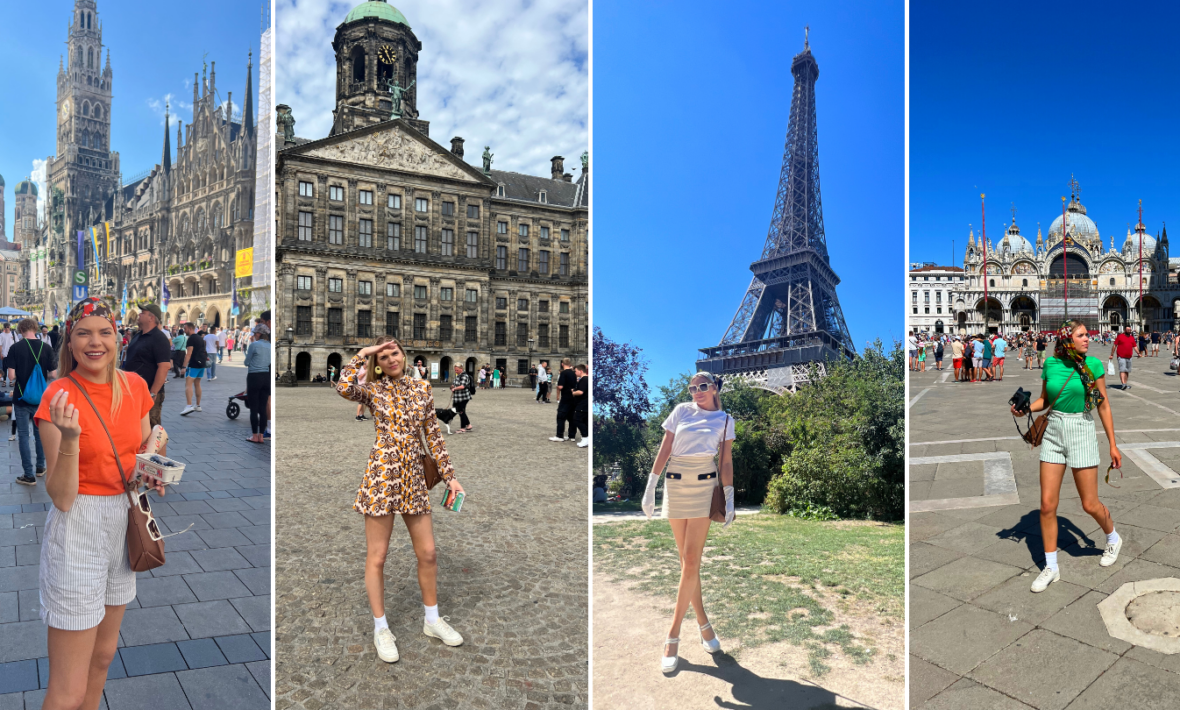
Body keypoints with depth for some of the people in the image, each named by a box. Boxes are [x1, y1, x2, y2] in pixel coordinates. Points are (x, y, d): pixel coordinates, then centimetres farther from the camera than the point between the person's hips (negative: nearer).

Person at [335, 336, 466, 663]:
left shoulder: (422, 388, 9)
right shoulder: (373, 389, 0)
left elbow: (433, 434, 11)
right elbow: (343, 388, -24)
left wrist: (449, 475, 8)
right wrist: (362, 355, -10)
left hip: (414, 477, 4)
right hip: (381, 475, -3)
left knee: (428, 554, 9)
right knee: (376, 557, 4)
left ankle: (432, 620, 28)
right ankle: (380, 628, 21)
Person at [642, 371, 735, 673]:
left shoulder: (725, 420, 5)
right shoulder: (681, 411, 6)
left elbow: (726, 461, 6)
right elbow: (664, 450, 3)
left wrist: (729, 498, -2)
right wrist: (650, 487, -2)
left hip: (704, 487, -2)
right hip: (675, 486, 2)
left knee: (691, 561, -7)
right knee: (687, 560, 5)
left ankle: (673, 636, -2)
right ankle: (703, 623, 18)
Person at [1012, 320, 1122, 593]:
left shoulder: (1093, 365, -5)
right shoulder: (1051, 364, 1)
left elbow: (1103, 405, -1)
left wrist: (1113, 444, -1)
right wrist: (1025, 409, -7)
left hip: (1082, 433, -2)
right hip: (1053, 434, 2)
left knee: (1090, 504, 5)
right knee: (1047, 504, 0)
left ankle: (1113, 539, 39)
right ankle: (1051, 567, 11)